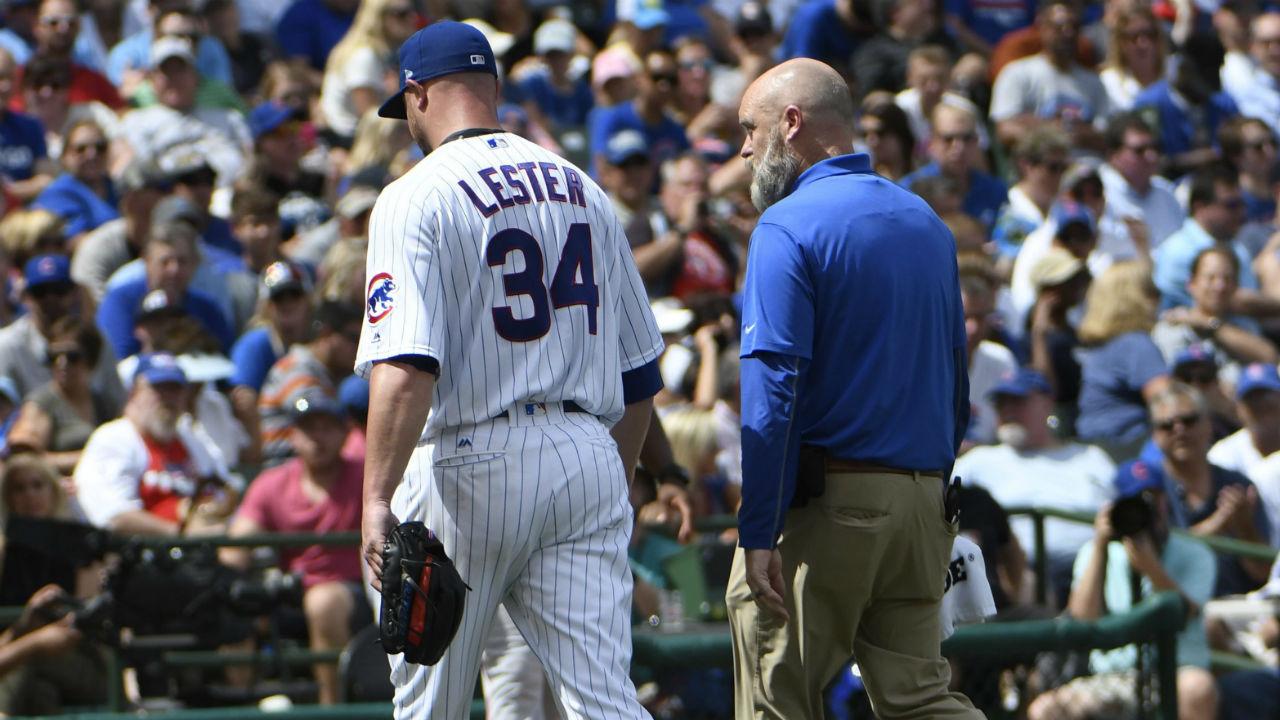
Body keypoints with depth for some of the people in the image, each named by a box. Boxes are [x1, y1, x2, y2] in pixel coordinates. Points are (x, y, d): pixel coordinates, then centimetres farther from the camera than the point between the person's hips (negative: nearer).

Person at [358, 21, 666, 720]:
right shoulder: (584, 190, 14)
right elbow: (639, 370, 18)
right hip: (586, 458, 5)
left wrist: (377, 497, -23)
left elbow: (405, 367, -20)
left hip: (469, 465, -5)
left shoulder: (417, 197, -6)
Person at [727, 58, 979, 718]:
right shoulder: (927, 222, 15)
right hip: (922, 501, 7)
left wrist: (758, 534, -18)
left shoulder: (789, 228, -9)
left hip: (823, 499, -7)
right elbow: (956, 381, 18)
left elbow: (772, 390, -17)